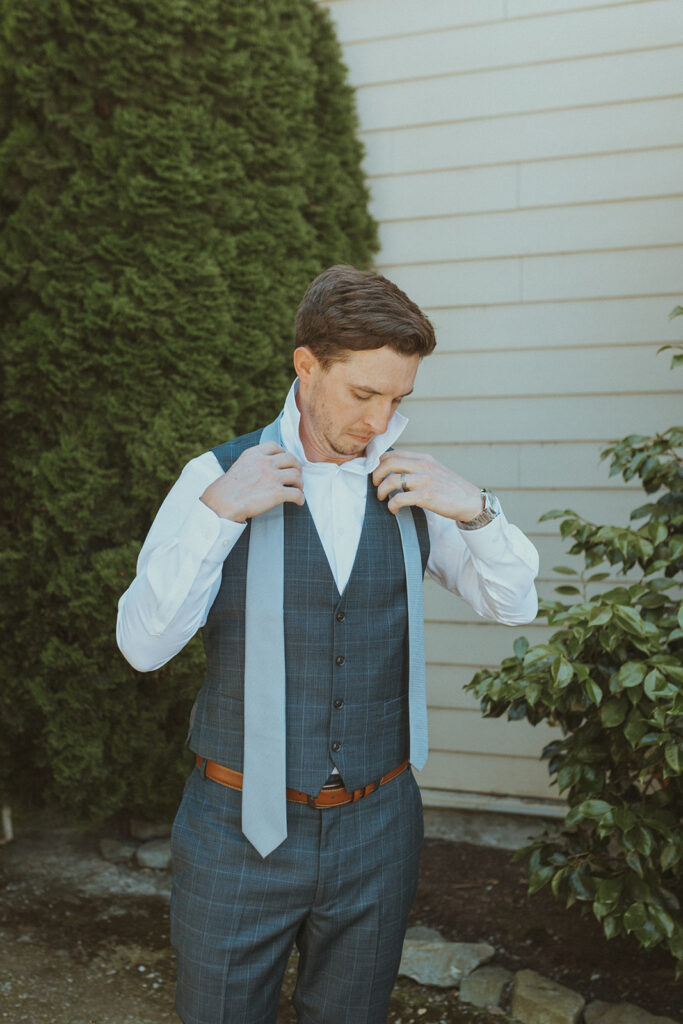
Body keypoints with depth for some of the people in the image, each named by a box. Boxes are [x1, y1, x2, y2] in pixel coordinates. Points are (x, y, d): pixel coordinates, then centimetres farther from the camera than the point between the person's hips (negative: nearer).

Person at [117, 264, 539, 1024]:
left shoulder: (410, 487, -1)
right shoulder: (215, 478, -10)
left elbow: (514, 605, 4)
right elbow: (144, 645, -15)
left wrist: (475, 508, -14)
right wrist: (217, 512, -26)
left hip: (377, 827, 3)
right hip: (242, 827, -2)